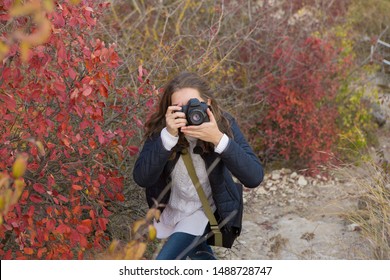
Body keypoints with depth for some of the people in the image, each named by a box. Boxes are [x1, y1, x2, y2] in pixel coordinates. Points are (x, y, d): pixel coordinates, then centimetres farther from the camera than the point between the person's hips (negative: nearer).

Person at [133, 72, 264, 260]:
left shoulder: (223, 124, -25)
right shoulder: (160, 128, -22)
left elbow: (255, 177, -33)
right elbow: (141, 179, -32)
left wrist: (219, 139, -45)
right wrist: (168, 136, -43)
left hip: (205, 211, -3)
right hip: (171, 208, 3)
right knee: (200, 257, 28)